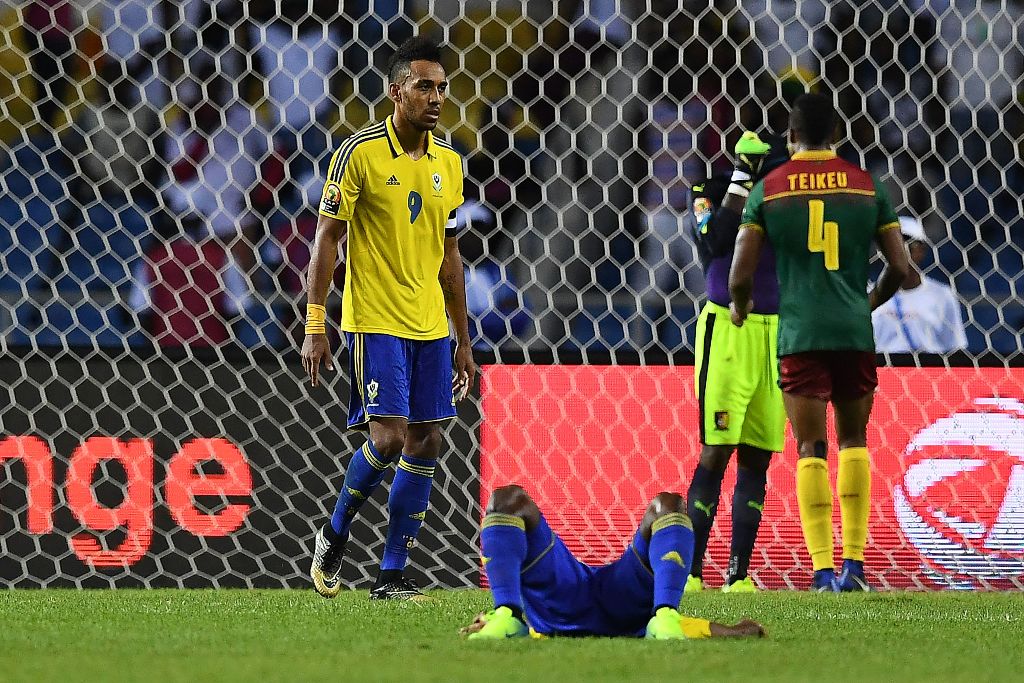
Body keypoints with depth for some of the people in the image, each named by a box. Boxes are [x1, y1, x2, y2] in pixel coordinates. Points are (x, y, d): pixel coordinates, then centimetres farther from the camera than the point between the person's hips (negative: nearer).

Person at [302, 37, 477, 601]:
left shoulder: (448, 163, 10)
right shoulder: (360, 153, -8)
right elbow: (327, 238, -7)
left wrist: (463, 340, 16)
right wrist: (315, 326, -12)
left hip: (430, 327, 6)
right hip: (375, 321, -6)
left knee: (425, 445, 3)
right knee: (388, 437, -14)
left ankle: (391, 575, 9)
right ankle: (334, 537, 11)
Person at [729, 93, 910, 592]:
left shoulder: (768, 190, 1)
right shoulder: (867, 186, 5)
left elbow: (741, 275, -3)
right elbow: (899, 266, 5)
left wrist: (740, 307, 20)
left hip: (800, 331, -1)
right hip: (855, 330, 1)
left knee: (811, 448, 1)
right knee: (853, 440, 15)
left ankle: (823, 569, -7)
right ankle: (854, 563, 9)